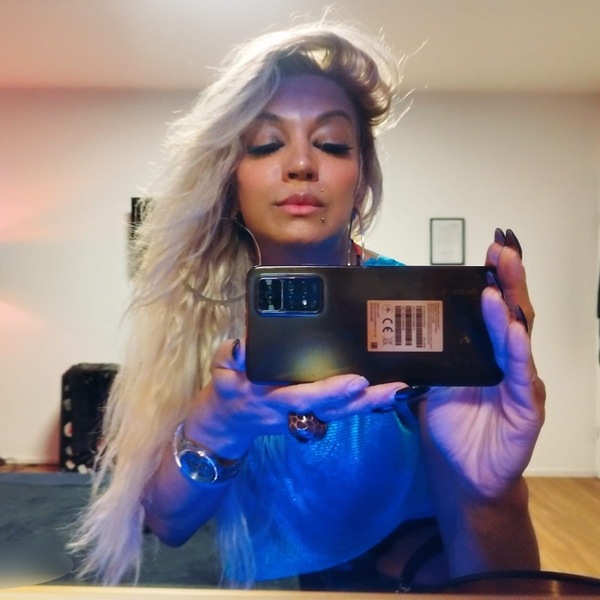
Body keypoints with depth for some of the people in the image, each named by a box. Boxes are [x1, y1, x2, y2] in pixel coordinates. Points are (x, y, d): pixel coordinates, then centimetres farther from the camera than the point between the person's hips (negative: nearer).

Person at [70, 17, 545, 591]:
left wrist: (488, 492, -44)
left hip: (406, 573, -2)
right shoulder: (195, 303, -14)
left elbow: (502, 580, -22)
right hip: (259, 578, 3)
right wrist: (215, 429, -35)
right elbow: (164, 519, -15)